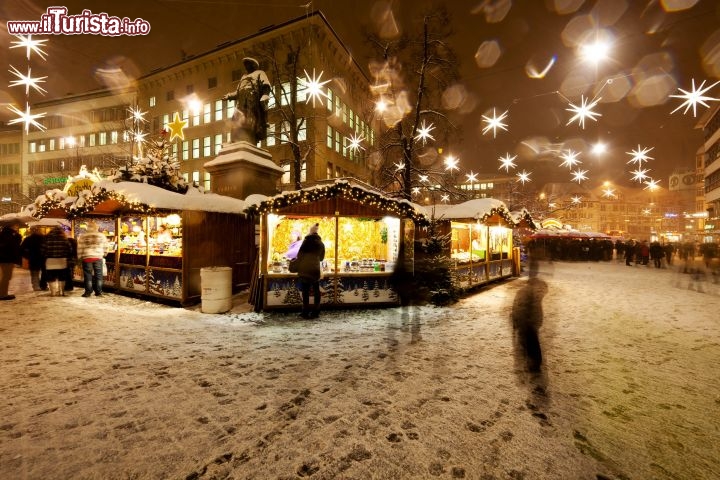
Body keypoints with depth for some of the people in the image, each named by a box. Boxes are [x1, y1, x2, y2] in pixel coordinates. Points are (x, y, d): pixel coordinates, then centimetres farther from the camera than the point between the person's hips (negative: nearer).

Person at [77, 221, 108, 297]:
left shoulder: (83, 236, -1)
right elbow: (105, 247, 7)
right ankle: (98, 292, 8)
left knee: (88, 276, 5)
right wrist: (103, 254, 21)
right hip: (98, 257, 1)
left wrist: (79, 257, 10)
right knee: (98, 275, 6)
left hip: (86, 257, -1)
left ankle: (88, 292, 8)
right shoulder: (101, 236, 2)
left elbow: (79, 248, 0)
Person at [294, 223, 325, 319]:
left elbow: (300, 254, -7)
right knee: (316, 290, 9)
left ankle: (306, 312, 5)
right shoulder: (321, 244, 8)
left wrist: (298, 266, 6)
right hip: (316, 269, 4)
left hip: (305, 270, -4)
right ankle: (316, 311, 12)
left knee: (305, 291, 2)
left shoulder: (307, 241, -6)